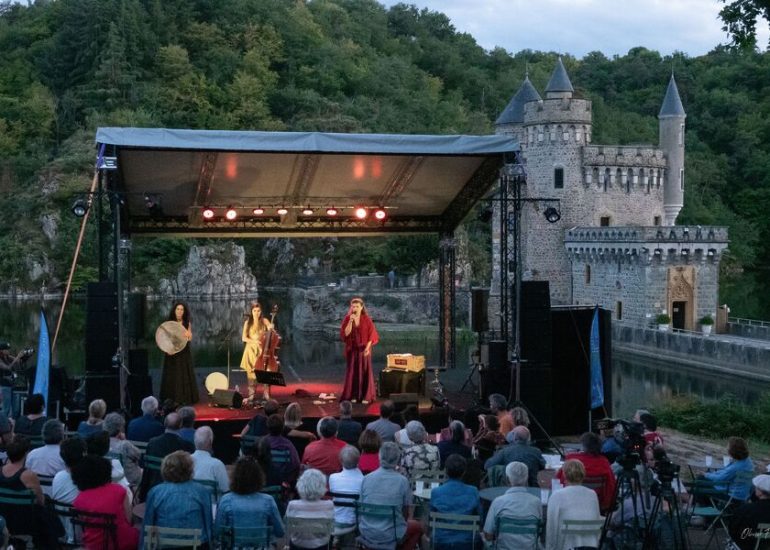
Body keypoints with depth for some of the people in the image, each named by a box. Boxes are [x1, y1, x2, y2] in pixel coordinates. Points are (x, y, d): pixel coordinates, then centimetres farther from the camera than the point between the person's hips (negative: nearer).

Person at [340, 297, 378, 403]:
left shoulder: (367, 319, -4)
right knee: (352, 372, 3)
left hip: (363, 349, -1)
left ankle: (366, 396, 5)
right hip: (351, 349, 1)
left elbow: (372, 334, -6)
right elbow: (345, 334, -12)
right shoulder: (347, 319, -1)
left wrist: (367, 347, -18)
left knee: (365, 371, 0)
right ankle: (353, 395, 11)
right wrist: (350, 321, -21)